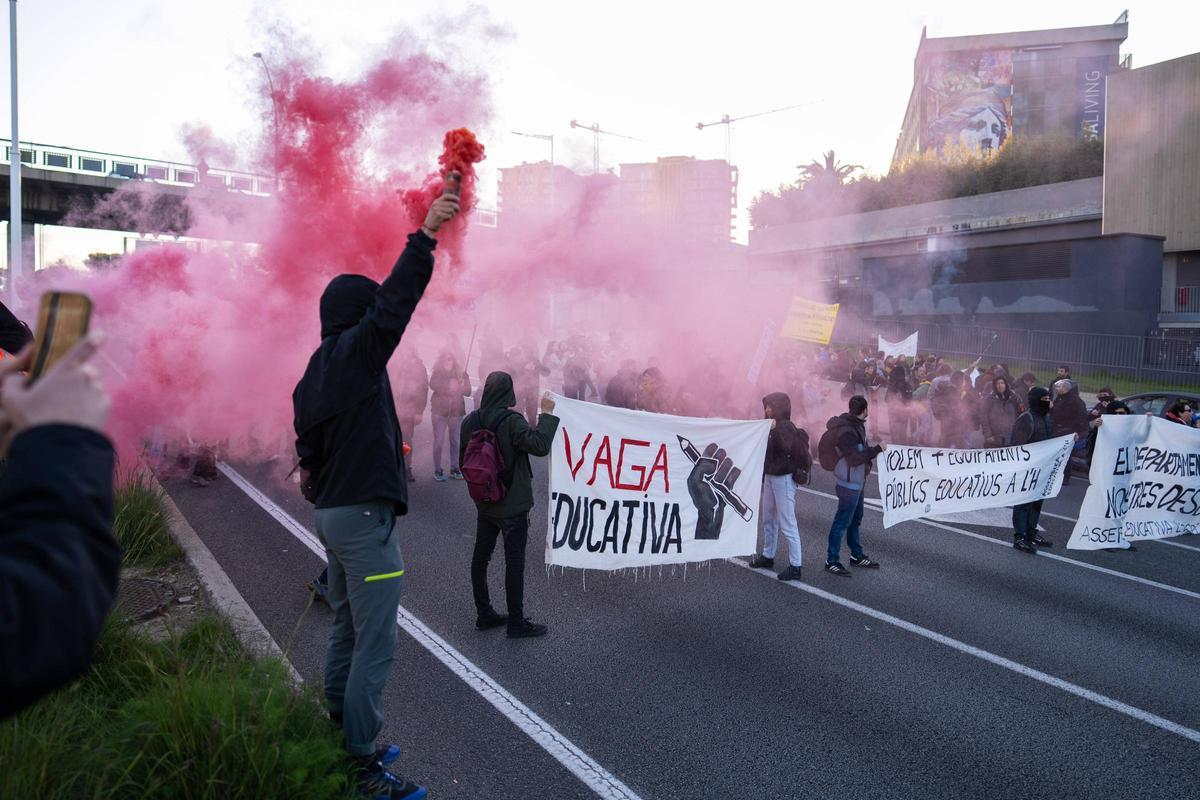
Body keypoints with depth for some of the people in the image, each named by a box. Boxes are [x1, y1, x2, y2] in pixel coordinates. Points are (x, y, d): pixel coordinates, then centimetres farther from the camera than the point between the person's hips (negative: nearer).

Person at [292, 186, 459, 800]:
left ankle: (340, 738, 31)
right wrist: (425, 236, -25)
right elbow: (395, 303, -25)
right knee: (375, 644, -4)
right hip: (365, 516, -10)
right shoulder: (354, 353, -13)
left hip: (332, 513, 10)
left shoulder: (315, 372, 14)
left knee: (347, 632, 19)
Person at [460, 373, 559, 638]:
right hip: (512, 504, -7)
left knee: (480, 557, 15)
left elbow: (463, 462, 10)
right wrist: (546, 414, -19)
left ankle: (484, 615, 25)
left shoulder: (469, 422, 2)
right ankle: (517, 623, 8)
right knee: (514, 562, 1)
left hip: (484, 504, 7)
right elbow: (540, 445, -28)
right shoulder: (511, 421, -19)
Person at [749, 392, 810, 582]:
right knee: (768, 519, 19)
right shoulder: (773, 425, 11)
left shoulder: (787, 427, -14)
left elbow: (784, 446, -33)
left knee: (787, 524, -7)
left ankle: (795, 566, -2)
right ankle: (768, 556, 32)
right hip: (770, 477, 9)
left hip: (784, 479, -9)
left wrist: (774, 429, -41)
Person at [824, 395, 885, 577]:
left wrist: (872, 449, 6)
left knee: (855, 519, 20)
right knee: (842, 521, -4)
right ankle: (831, 561, 4)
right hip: (850, 484, -10)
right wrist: (877, 449, -21)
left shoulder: (856, 425, 8)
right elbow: (855, 458, -27)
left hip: (857, 482, 10)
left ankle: (857, 555, 34)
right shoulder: (847, 431, -23)